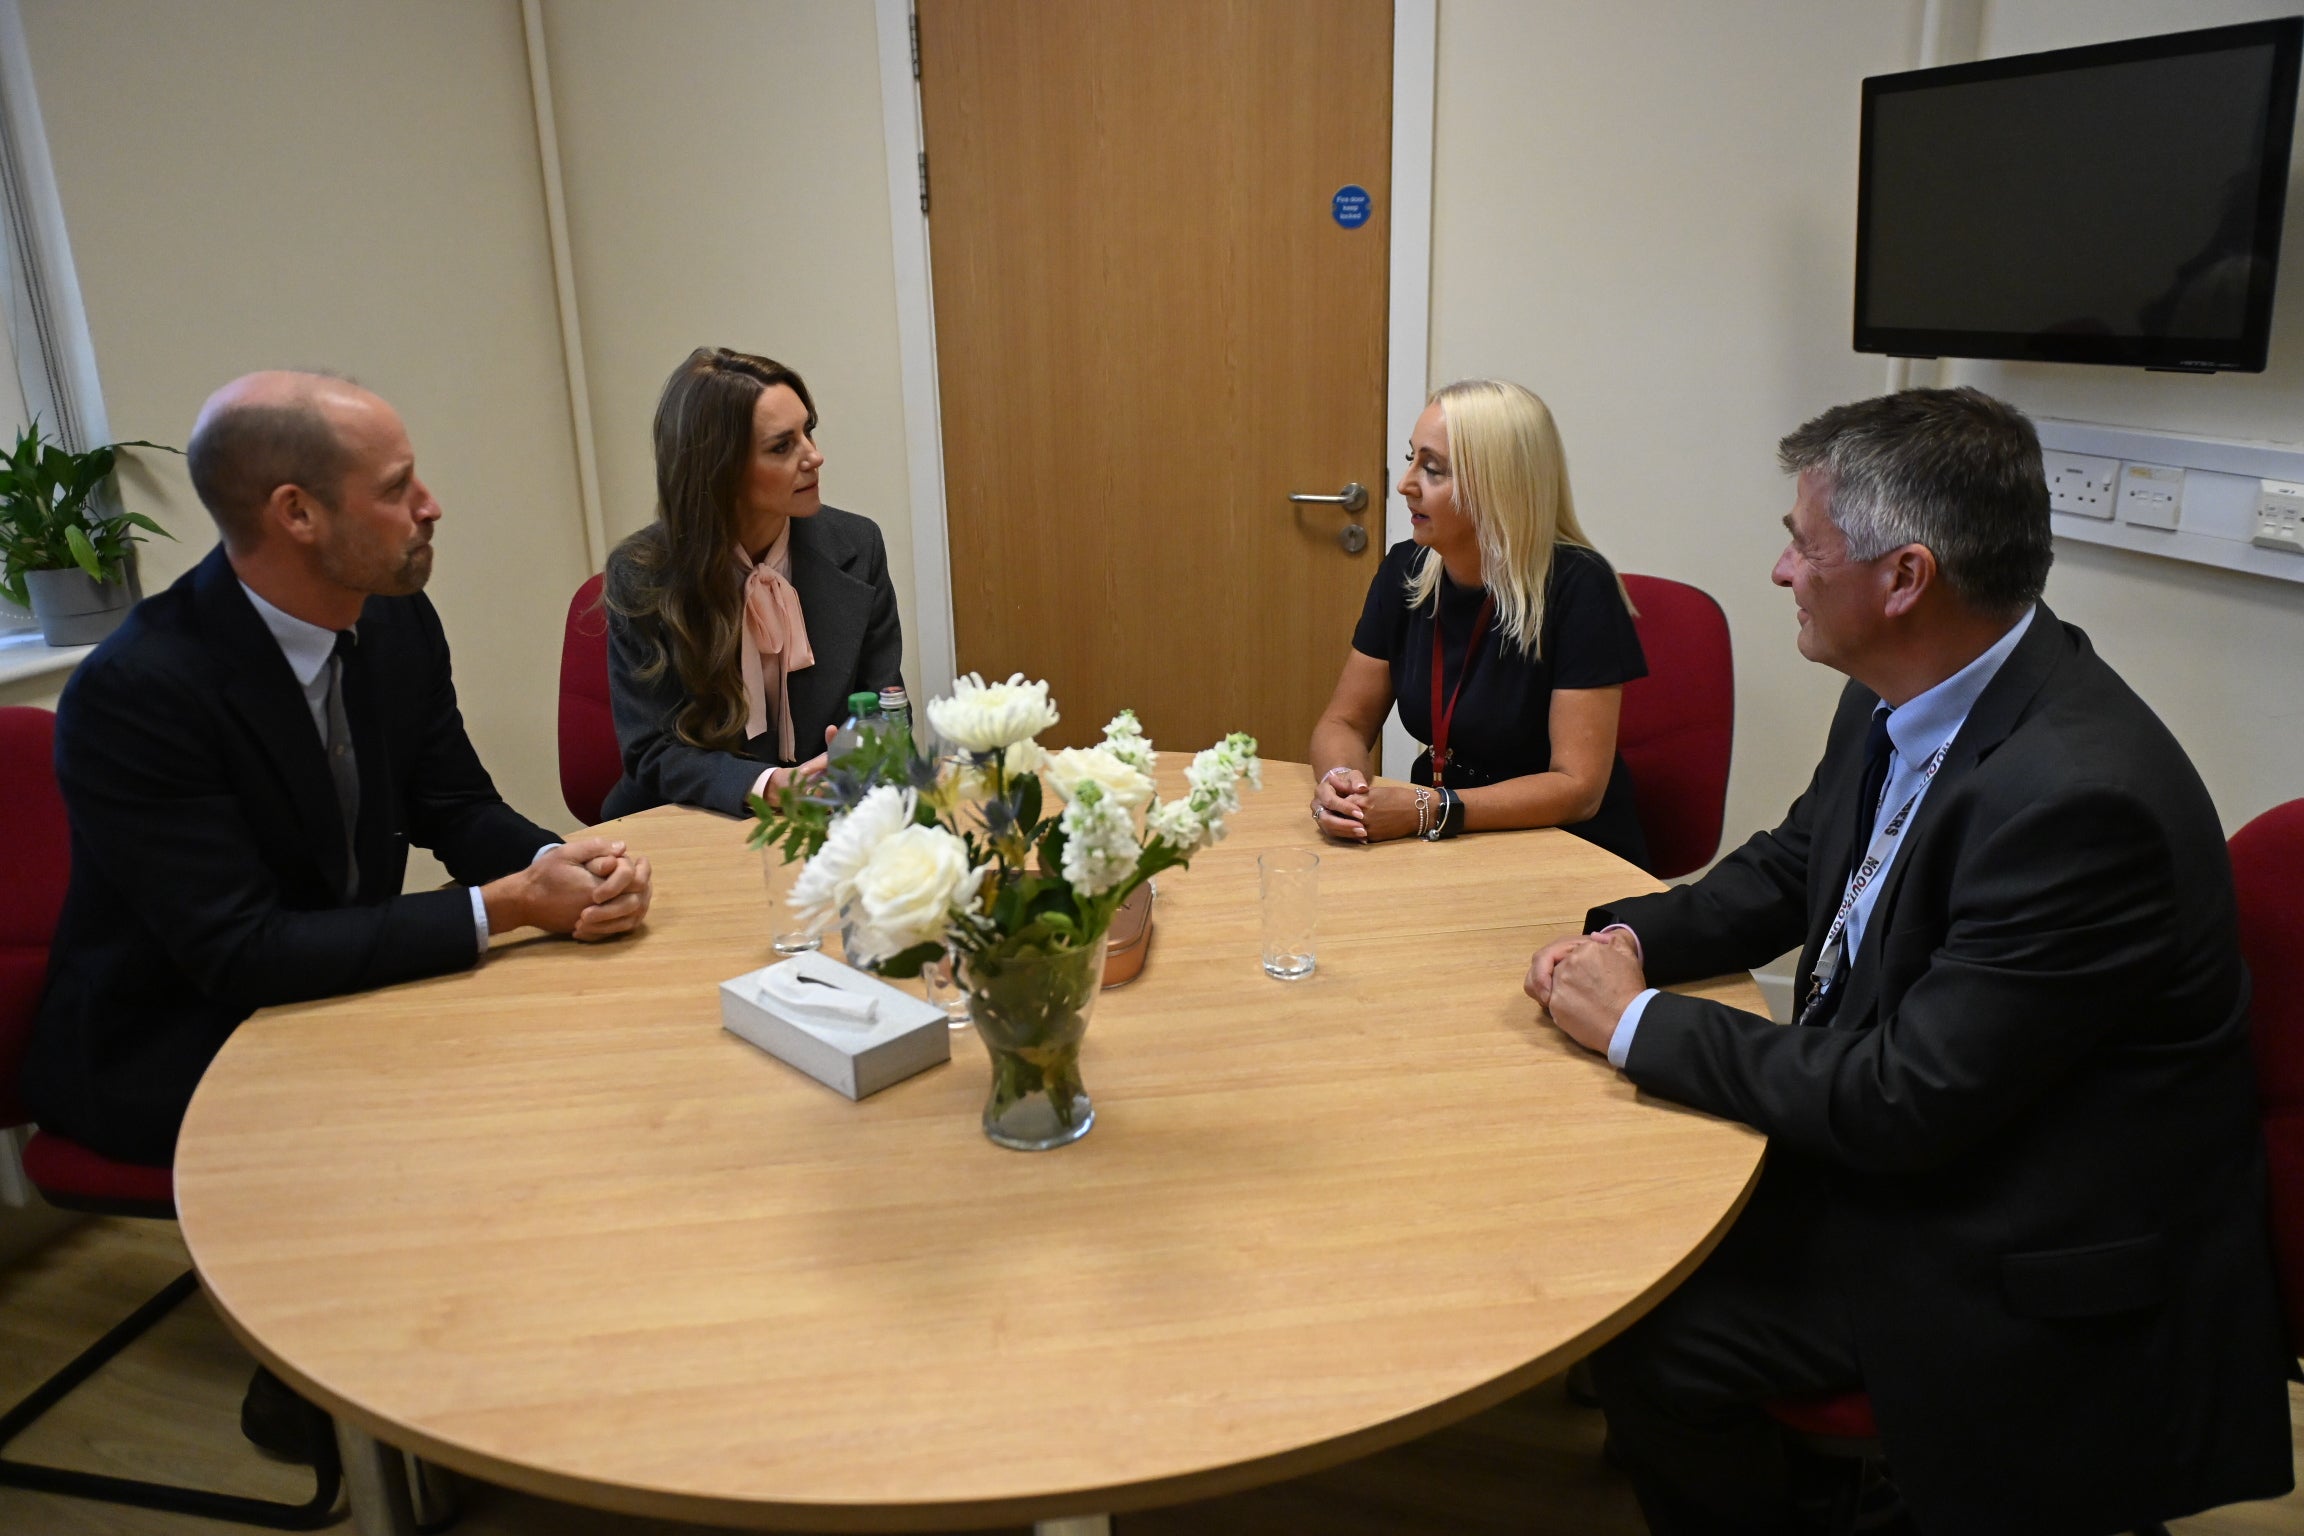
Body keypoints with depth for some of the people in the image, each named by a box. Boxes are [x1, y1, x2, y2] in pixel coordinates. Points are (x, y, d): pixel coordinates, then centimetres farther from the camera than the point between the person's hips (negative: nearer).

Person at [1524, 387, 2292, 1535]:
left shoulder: (2076, 795, -31)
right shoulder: (1907, 700, -3)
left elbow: (1904, 1104, -27)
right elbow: (1791, 867, 13)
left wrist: (1638, 1023, -18)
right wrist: (1633, 938, -4)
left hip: (2034, 1278, -8)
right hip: (1893, 1139, 8)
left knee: (1644, 1336, -14)